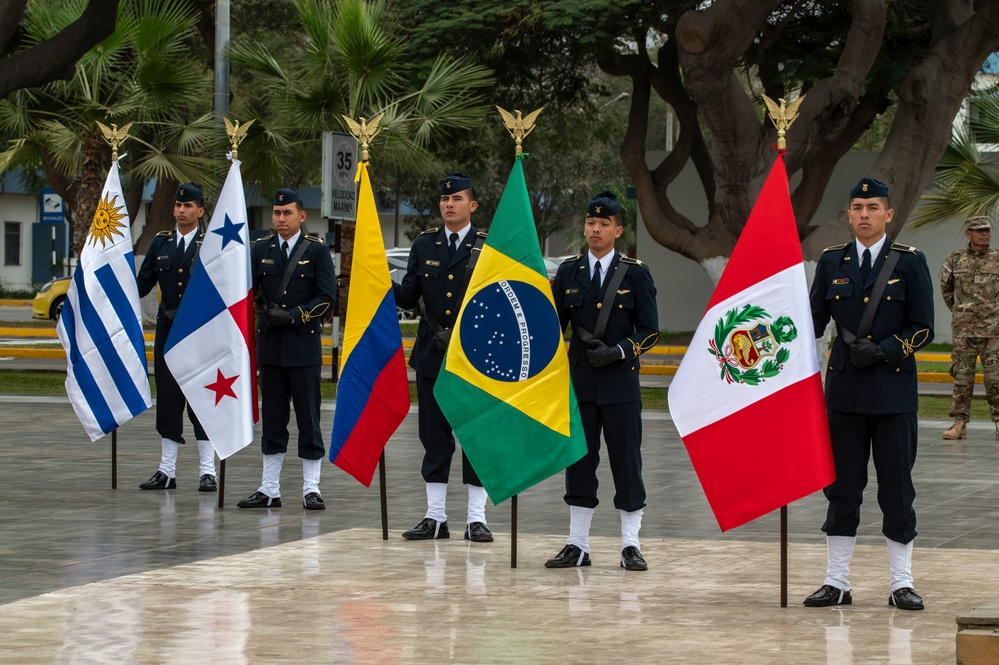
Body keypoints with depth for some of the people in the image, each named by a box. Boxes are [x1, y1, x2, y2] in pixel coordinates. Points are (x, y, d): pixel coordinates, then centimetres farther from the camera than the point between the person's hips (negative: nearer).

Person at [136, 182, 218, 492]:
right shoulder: (160, 243, 11)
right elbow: (143, 283, 8)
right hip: (167, 331, 4)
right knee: (167, 398, 6)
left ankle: (207, 471, 1)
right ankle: (167, 470, 13)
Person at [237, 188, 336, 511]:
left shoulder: (316, 250, 0)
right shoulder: (261, 250, 9)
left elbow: (327, 299, -5)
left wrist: (293, 316, -14)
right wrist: (264, 309, -18)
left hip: (304, 344, -3)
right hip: (270, 345, 3)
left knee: (308, 417, -1)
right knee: (272, 419, 7)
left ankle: (311, 489, 4)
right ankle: (269, 490, 12)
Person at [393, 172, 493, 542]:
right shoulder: (424, 245, 10)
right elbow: (408, 297, 6)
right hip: (431, 355, 3)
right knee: (435, 437, 6)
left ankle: (476, 518, 4)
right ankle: (435, 517, 11)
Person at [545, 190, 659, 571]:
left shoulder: (635, 273, 0)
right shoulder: (569, 272, 8)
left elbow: (650, 330, -1)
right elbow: (553, 326, 11)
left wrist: (618, 351, -15)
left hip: (621, 383, -3)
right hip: (579, 383, 3)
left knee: (626, 463, 0)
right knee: (579, 462, 5)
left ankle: (630, 546, 7)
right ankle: (577, 546, 12)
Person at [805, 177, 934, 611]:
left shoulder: (910, 262, 0)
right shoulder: (832, 262, 8)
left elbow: (922, 329, -3)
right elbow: (813, 321, 7)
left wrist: (884, 350, -17)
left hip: (893, 389, -2)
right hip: (844, 388, 2)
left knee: (897, 486, 1)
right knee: (842, 485, 5)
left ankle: (901, 583, 9)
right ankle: (837, 582, 11)